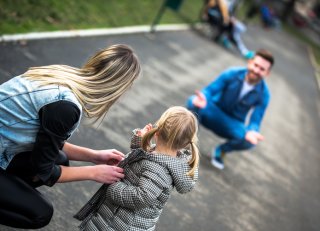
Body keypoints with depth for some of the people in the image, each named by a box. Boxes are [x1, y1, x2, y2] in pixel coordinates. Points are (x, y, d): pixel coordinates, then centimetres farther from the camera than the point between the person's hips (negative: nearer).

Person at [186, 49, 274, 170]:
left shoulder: (263, 94, -16)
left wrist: (251, 132, -42)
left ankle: (221, 150, 4)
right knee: (193, 102, -34)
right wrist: (203, 99, -42)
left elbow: (255, 121, -16)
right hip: (213, 114, -1)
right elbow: (209, 90, -16)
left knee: (250, 141, -30)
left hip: (232, 125, 2)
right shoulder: (232, 74, -18)